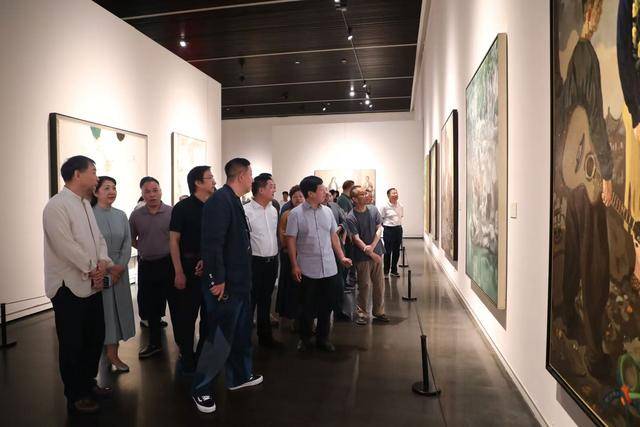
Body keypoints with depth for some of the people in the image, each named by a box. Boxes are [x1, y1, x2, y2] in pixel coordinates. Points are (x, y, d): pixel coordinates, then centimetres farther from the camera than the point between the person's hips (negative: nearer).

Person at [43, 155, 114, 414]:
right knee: (72, 344, 6)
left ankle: (89, 383, 36)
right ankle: (75, 396, 22)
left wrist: (103, 262, -7)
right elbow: (66, 246, -22)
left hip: (92, 285, 8)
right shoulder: (56, 206, -16)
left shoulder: (85, 204, 12)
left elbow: (98, 237, 11)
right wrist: (93, 269, -13)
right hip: (70, 286, -8)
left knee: (95, 337, 18)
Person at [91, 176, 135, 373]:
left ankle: (113, 355, 16)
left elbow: (127, 242, 5)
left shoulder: (121, 215, 7)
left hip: (120, 270, 5)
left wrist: (121, 266, -7)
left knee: (117, 309, 7)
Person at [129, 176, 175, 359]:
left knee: (175, 305, 4)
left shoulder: (172, 212, -7)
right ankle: (154, 343, 31)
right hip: (146, 266, 3)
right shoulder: (136, 215, 2)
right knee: (151, 307, 15)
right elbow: (131, 240, 15)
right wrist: (145, 250, 6)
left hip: (168, 264, -3)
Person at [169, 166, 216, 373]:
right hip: (190, 265, -4)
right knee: (187, 314, 5)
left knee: (210, 313, 12)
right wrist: (179, 273, -13)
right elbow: (173, 241, -8)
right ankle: (187, 358, 21)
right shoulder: (183, 207, -7)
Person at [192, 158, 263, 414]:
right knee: (220, 339, 1)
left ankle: (240, 377, 38)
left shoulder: (233, 201, 12)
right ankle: (200, 389, 18)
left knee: (241, 333, 21)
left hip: (239, 282, 10)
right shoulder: (220, 200, -19)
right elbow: (212, 243, -25)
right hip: (225, 285, -10)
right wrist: (217, 279, -22)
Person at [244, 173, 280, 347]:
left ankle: (265, 336, 30)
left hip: (272, 261, 7)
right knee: (250, 301, 3)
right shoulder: (246, 211, -15)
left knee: (266, 300, 18)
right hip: (254, 262, -7)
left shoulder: (273, 210, 8)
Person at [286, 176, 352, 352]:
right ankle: (305, 339, 26)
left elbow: (333, 236, 12)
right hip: (307, 270, -4)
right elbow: (291, 240, -7)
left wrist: (342, 257, 7)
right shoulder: (296, 214, -8)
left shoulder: (327, 211, 6)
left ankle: (323, 338, 27)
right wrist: (294, 265, -11)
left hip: (329, 268, 4)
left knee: (326, 305, 12)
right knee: (307, 306, 9)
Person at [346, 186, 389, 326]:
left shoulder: (373, 210, 2)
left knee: (379, 284, 11)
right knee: (364, 286, 3)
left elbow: (379, 229, 0)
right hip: (362, 256, -4)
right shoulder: (351, 217, -13)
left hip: (377, 252, 5)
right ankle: (362, 313, 18)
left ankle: (379, 311, 26)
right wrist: (371, 254, -14)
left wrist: (372, 246, -14)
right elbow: (356, 239, -14)